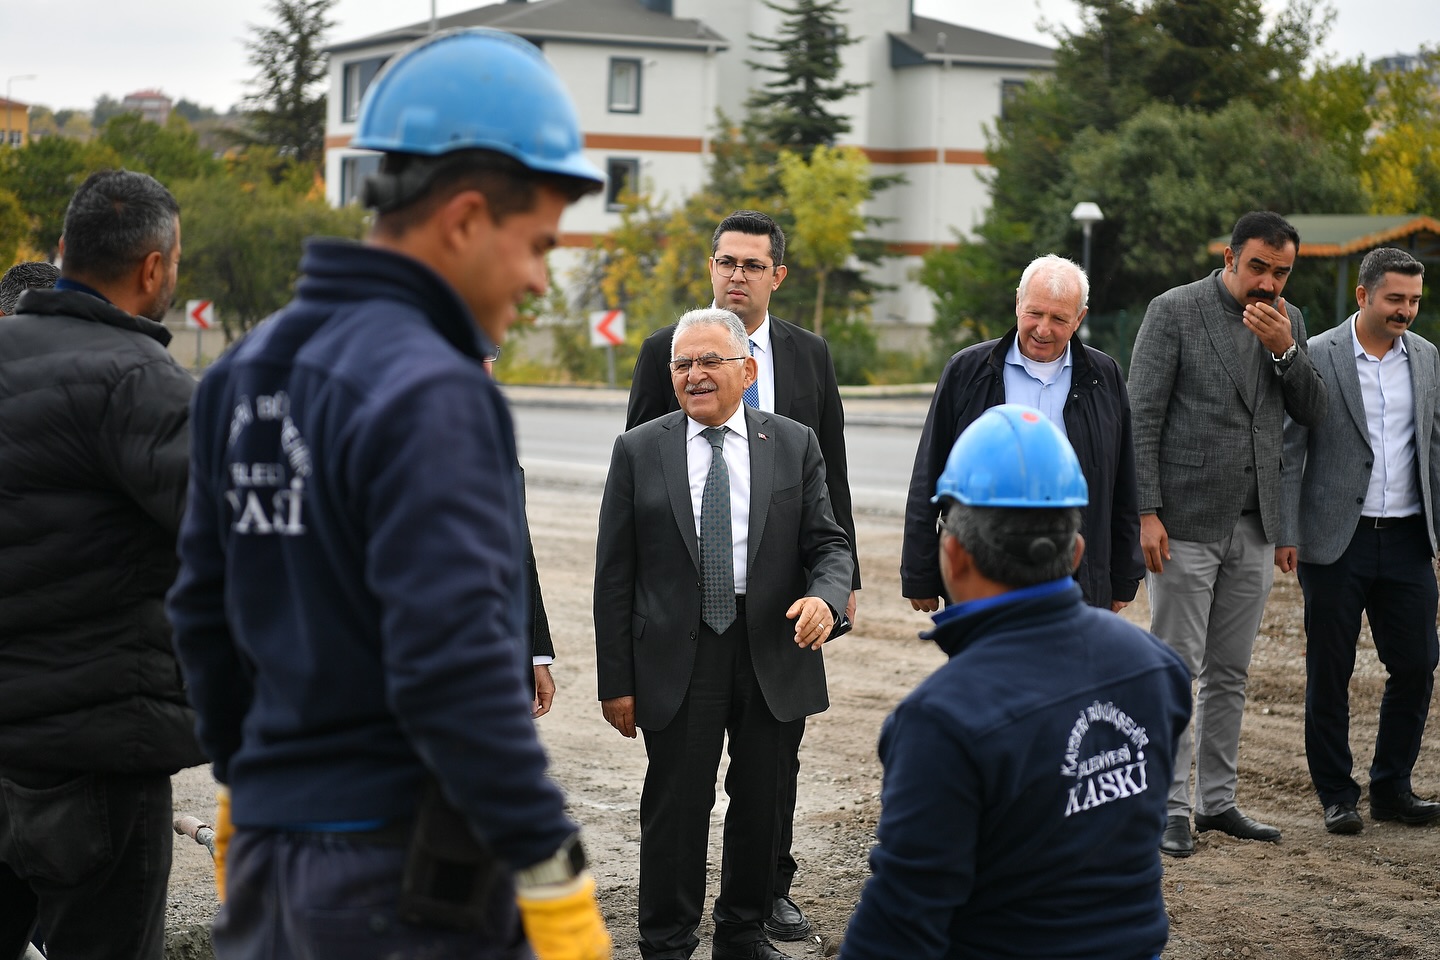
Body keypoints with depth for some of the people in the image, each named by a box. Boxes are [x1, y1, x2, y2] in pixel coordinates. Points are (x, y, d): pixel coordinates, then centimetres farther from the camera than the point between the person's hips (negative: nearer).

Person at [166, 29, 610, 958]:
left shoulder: (251, 370, 8)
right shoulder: (431, 396, -19)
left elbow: (204, 610, 15)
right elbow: (454, 664, -24)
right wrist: (555, 879, -18)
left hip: (274, 851, 8)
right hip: (407, 881, -8)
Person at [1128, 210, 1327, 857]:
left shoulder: (1289, 321, 10)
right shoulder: (1175, 311, -7)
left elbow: (1312, 413, 6)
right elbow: (1141, 416, -9)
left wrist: (1284, 349, -11)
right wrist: (1146, 512, -15)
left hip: (1253, 526, 5)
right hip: (1186, 523, -5)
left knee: (1230, 672, 11)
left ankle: (1217, 800, 20)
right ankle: (1171, 809, 4)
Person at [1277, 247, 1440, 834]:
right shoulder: (1317, 357, -5)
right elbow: (1290, 450, -4)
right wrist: (1286, 533, -9)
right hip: (1336, 541, -4)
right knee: (1329, 672, 4)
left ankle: (1392, 788, 20)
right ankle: (1335, 795, 16)